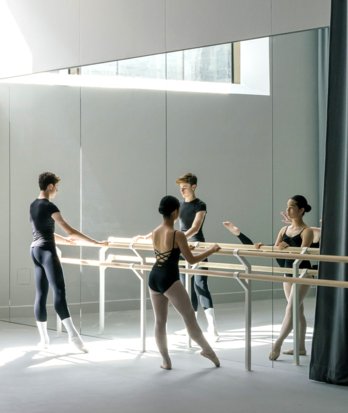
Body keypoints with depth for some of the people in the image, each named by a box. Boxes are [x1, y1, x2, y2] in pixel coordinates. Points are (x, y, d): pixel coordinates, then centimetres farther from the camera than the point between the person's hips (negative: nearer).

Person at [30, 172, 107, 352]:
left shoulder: (33, 205, 13)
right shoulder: (49, 206, -13)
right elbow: (71, 231, -16)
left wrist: (64, 240, 39)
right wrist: (96, 243, -13)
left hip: (35, 250, 9)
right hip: (47, 251, -9)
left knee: (41, 294, 8)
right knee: (59, 291, -15)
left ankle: (44, 338, 10)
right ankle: (73, 335, -23)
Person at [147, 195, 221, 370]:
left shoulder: (154, 233, 6)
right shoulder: (177, 235, -15)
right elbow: (191, 260, -8)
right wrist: (211, 250, 3)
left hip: (154, 278, 7)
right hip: (169, 280, -7)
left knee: (159, 321, 13)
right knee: (189, 317, 8)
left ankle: (165, 360, 17)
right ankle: (207, 349, 20)